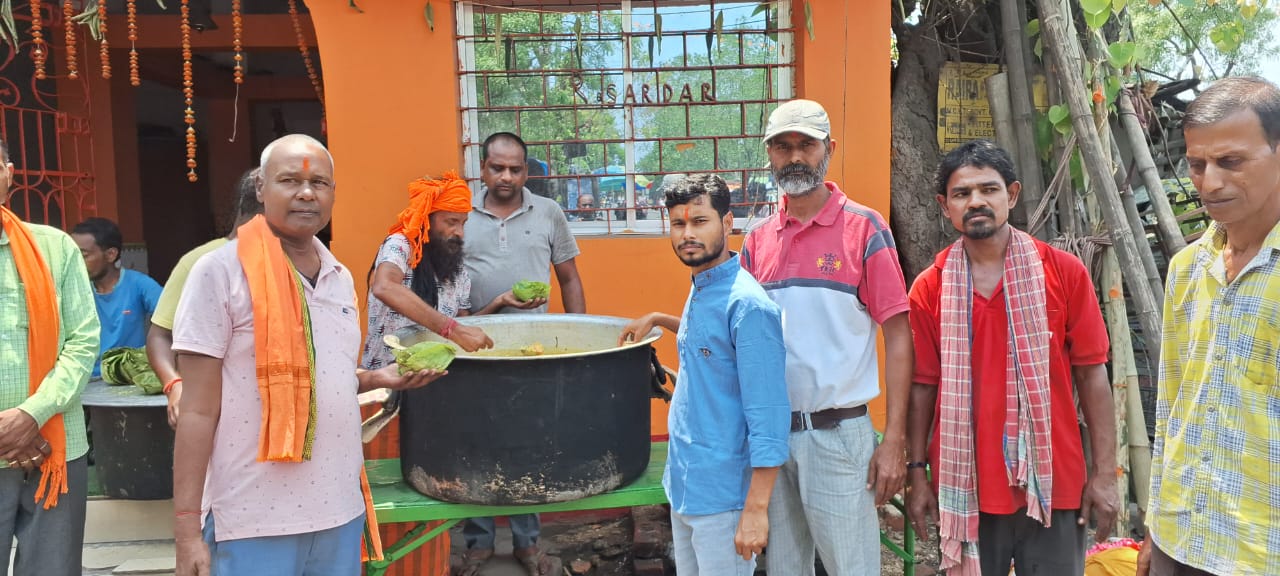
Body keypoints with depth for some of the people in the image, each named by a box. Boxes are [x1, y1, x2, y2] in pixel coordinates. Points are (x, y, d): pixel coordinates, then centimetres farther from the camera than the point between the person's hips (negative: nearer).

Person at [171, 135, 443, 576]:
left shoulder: (340, 277, 9)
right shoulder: (221, 272, -10)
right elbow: (198, 410, -10)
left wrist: (375, 379, 4)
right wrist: (187, 529, -11)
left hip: (340, 509, 6)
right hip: (255, 521, -5)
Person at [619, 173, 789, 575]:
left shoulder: (747, 304, -20)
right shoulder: (699, 288, 6)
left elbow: (768, 417, -22)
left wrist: (756, 508, -23)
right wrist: (659, 320, 19)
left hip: (721, 495, -9)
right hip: (683, 483, 9)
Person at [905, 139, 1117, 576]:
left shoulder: (1064, 272, -2)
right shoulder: (928, 289, -1)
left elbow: (1091, 374, -1)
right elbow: (923, 387, 2)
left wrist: (1105, 473, -3)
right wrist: (917, 473, 1)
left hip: (1053, 483, 0)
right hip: (964, 487, 0)